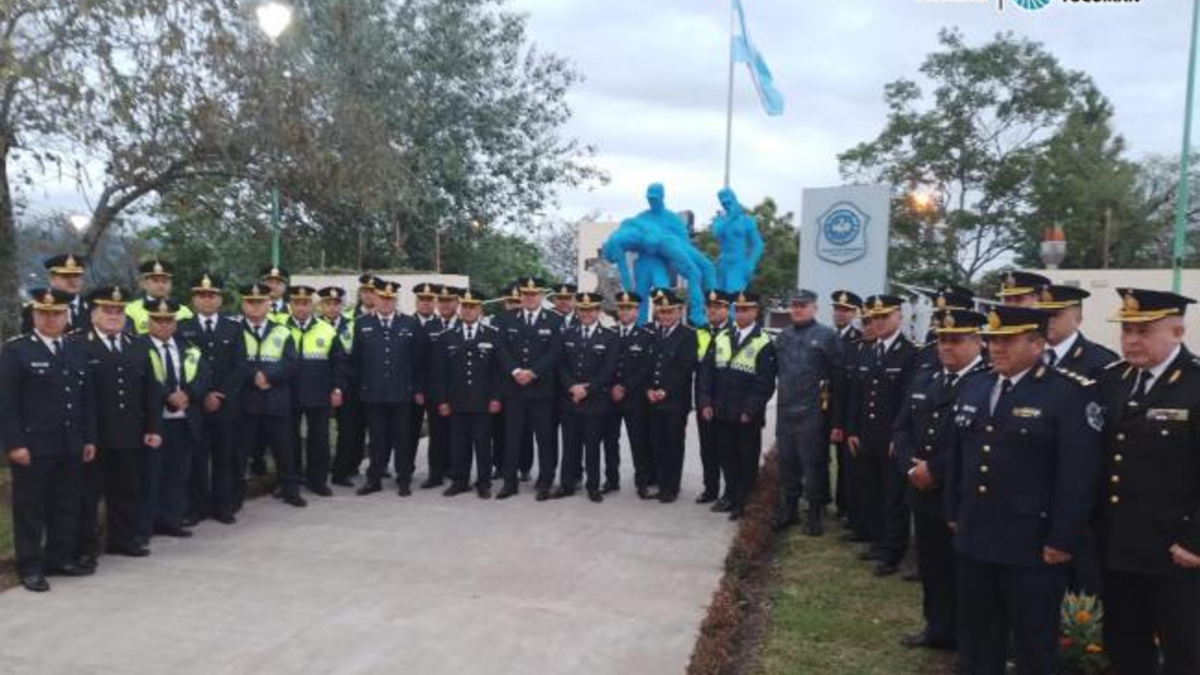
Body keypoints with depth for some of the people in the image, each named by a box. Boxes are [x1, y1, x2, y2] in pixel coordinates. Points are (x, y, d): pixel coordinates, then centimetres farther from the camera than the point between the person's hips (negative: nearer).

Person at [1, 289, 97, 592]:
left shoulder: (78, 351, 11)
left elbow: (87, 399, 13)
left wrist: (89, 439, 9)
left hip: (70, 447, 5)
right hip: (32, 446, -5)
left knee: (66, 507, 12)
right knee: (30, 509, 5)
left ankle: (60, 558, 25)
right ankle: (30, 567, 14)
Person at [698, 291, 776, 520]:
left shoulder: (764, 343, -7)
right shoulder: (721, 339, 9)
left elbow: (766, 383, -12)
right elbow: (707, 372, 8)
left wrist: (750, 410, -15)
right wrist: (706, 402, -1)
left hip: (748, 417, -5)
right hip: (722, 414, 5)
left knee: (747, 462, 5)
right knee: (728, 459, 14)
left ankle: (743, 504, 15)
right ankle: (732, 497, 28)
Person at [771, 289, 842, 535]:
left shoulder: (826, 335, -6)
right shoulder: (782, 337, 12)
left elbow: (837, 373, -7)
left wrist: (826, 396, -6)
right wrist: (784, 392, 11)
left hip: (813, 412, -5)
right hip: (785, 410, 5)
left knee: (813, 464, 2)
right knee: (786, 462, 12)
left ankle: (814, 513, 14)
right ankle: (788, 509, 24)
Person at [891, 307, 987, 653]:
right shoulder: (923, 379, 12)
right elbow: (901, 428, 11)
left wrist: (934, 469, -19)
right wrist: (911, 466, -6)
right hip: (924, 494, 7)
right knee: (931, 568, 18)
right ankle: (938, 629, 34)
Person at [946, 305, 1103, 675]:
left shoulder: (1071, 393, -12)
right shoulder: (973, 386, 9)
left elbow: (1079, 475, -14)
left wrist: (1062, 540, -15)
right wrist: (954, 513, 14)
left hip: (1032, 544, -6)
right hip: (974, 537, 6)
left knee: (1033, 641, 10)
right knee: (976, 633, 18)